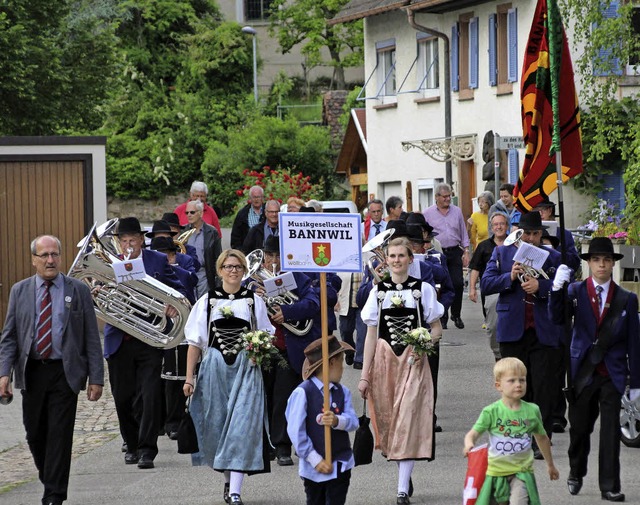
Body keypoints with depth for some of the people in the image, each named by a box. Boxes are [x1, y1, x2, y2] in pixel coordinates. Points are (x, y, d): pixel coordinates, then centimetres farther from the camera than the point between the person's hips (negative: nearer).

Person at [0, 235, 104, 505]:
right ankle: (49, 482, 28)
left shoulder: (78, 290, 3)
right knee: (35, 433, 7)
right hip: (31, 372, 2)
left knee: (60, 434, -6)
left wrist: (96, 378, -4)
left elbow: (92, 337, 2)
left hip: (65, 373, -2)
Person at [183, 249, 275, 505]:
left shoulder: (254, 301, 7)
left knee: (241, 425, -12)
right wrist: (189, 377, 1)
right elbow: (195, 342, 6)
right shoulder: (207, 301, 7)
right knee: (217, 424, 5)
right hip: (214, 368, 1)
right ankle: (228, 481, 25)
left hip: (246, 369, -1)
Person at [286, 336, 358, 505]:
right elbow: (296, 431, -16)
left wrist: (338, 421, -29)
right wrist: (315, 460, -16)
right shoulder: (303, 393, -14)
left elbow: (353, 421, -6)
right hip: (314, 466, -4)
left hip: (340, 465, 4)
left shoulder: (342, 392, 3)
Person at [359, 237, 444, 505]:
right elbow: (371, 334, 8)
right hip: (384, 361, 2)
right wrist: (365, 374, 4)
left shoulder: (423, 289, 3)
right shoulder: (378, 290, 8)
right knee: (388, 421, 3)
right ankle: (404, 473, 23)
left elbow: (437, 329, 7)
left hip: (413, 361, -2)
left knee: (407, 422, -9)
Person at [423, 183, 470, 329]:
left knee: (458, 283, -5)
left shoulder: (457, 211, 10)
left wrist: (466, 251, 7)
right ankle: (442, 318, 9)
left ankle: (456, 315, 11)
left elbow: (463, 233, 15)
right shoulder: (427, 213, 2)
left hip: (454, 252, 2)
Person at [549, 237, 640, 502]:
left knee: (610, 431, -3)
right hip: (582, 371, 0)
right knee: (579, 428, 11)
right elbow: (557, 318, -15)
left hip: (612, 375, 0)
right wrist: (557, 288, -32)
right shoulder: (576, 291, 1)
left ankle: (610, 487, 1)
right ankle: (576, 474, 32)